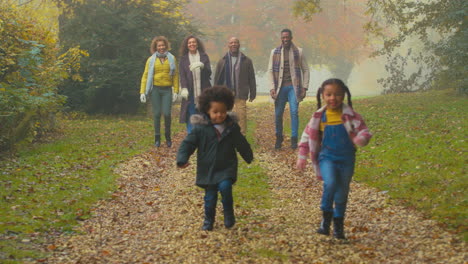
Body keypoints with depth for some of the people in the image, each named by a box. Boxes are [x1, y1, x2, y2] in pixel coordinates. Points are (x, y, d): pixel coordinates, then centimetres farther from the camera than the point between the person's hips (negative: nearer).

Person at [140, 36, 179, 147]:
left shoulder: (171, 58, 6)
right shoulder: (151, 60, 5)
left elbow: (175, 75, 5)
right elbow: (145, 76, 5)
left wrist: (176, 91, -2)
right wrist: (142, 92, -2)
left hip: (167, 89, 0)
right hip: (155, 89, 0)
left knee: (167, 113, -8)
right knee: (157, 114, 1)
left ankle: (168, 136, 13)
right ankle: (157, 138, 11)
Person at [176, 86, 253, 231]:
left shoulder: (232, 127, 0)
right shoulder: (200, 128, -8)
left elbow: (242, 144, 14)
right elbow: (188, 143, -9)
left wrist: (249, 157, 25)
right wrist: (182, 159, -23)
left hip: (227, 167, 0)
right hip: (208, 169, 0)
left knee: (225, 187, -22)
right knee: (210, 197, 5)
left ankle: (229, 214, 0)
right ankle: (208, 220, 26)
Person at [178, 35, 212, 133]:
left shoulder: (204, 56, 9)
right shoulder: (183, 59, 9)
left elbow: (209, 73, 2)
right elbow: (182, 75, 2)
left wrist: (202, 66, -19)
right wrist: (184, 88, -14)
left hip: (203, 92, 0)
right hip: (190, 92, 0)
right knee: (191, 118, -2)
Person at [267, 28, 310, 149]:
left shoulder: (298, 52, 5)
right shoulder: (275, 52, 7)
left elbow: (305, 70, 7)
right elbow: (270, 70, 5)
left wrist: (304, 87, -2)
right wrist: (272, 87, -4)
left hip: (293, 86, -1)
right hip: (280, 87, 1)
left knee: (294, 112, -9)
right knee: (278, 114, 4)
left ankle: (294, 139, -4)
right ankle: (279, 138, 20)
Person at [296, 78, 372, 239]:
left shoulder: (350, 116, -7)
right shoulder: (319, 117, -3)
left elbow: (364, 131, -8)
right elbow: (307, 136, 5)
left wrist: (361, 139, -32)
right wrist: (302, 157, 3)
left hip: (346, 159, 1)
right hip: (327, 157, -1)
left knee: (342, 192, 9)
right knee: (330, 183, -26)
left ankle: (338, 225, 28)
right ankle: (326, 217, -6)